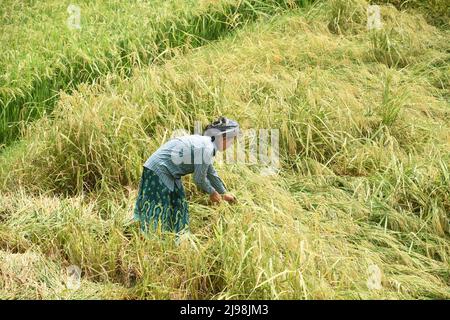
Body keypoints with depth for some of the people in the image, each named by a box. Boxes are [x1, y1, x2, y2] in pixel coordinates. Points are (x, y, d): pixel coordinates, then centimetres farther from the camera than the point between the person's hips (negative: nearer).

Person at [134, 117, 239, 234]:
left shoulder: (204, 142, 9)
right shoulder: (207, 149, -21)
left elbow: (211, 172, 23)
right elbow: (199, 179, -13)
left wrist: (224, 193, 30)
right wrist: (212, 192, 5)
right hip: (159, 170, -10)